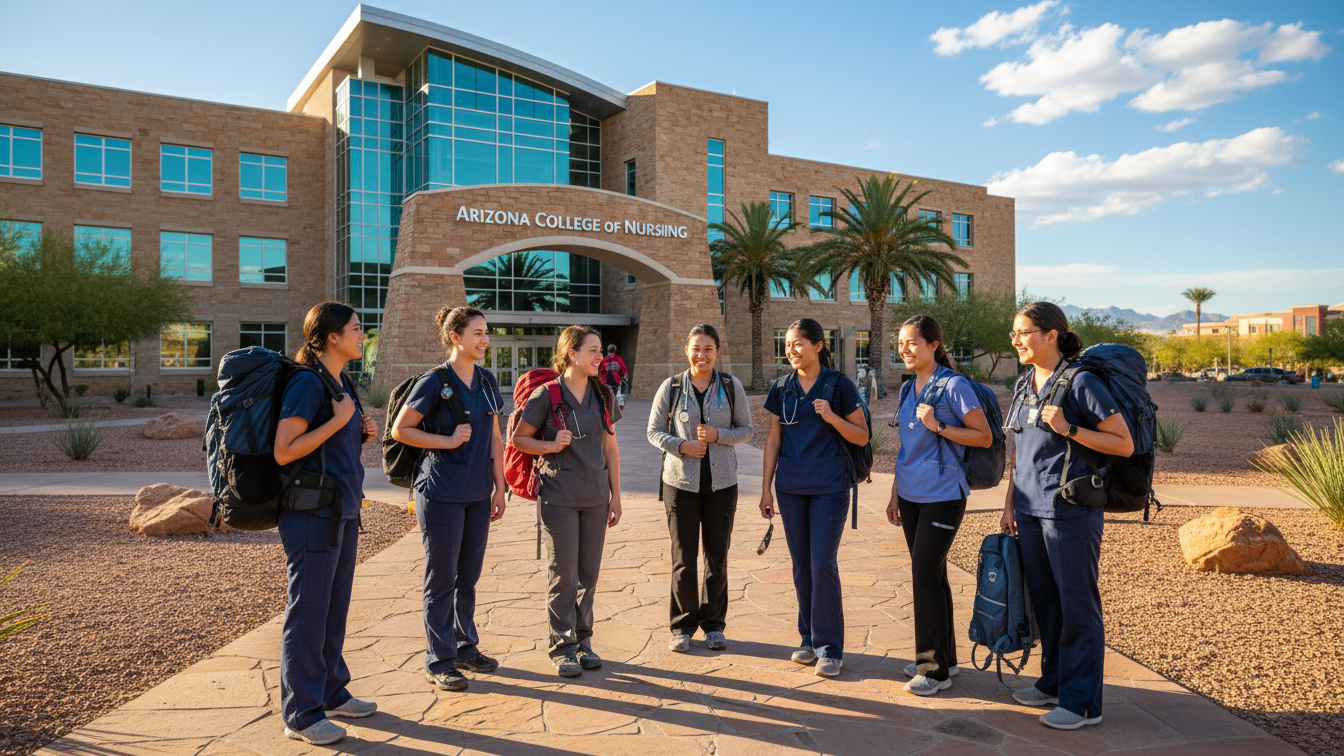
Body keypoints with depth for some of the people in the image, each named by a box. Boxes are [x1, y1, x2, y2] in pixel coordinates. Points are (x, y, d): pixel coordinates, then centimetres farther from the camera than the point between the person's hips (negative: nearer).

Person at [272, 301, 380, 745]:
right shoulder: (307, 382, -14)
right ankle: (301, 715, 11)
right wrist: (338, 421, -19)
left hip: (342, 511, 9)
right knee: (308, 613, 0)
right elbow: (284, 451, -19)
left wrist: (362, 433, 6)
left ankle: (332, 694, 30)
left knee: (335, 609, 17)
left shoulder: (342, 383, 14)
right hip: (312, 512, -9)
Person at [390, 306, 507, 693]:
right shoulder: (434, 382, -10)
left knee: (469, 575, 15)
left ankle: (465, 647, 30)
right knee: (442, 578, 3)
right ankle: (439, 661, 15)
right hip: (441, 494, -6)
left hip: (478, 494, 6)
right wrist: (448, 441, -15)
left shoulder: (486, 382, 8)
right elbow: (400, 430, -7)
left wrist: (500, 486, 10)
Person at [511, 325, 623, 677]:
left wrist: (616, 495, 10)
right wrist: (550, 445, -18)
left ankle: (583, 641, 24)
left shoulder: (603, 396, 7)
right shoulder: (546, 395, -8)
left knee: (588, 574, 10)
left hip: (595, 498, 4)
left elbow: (610, 449, 11)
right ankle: (562, 646, 15)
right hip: (559, 498, -4)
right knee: (563, 575, 1)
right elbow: (519, 438, 0)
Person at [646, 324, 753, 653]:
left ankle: (714, 624, 24)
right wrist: (680, 445, -15)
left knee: (717, 557, 8)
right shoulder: (671, 387, -1)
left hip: (722, 482, 1)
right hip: (680, 481, -1)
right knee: (683, 558, 2)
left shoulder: (732, 387, 1)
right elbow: (654, 431, 4)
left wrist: (718, 435, -13)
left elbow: (745, 429, 6)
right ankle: (682, 626, 18)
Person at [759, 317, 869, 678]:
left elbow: (862, 437, -1)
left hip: (829, 486, -4)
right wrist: (765, 488, 7)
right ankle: (809, 639, 23)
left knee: (823, 564, -5)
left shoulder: (839, 386, -5)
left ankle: (830, 647, 7)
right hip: (791, 487, 4)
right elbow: (773, 440, 9)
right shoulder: (781, 388, 6)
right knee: (801, 565, 9)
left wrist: (832, 418, -19)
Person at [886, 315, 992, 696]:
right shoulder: (908, 390, 12)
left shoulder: (954, 386, -10)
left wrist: (938, 426, -20)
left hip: (942, 495, -7)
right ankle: (943, 658, 25)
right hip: (911, 496, 7)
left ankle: (935, 669, 4)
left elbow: (984, 437, -10)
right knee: (929, 575, 13)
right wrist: (894, 494, 17)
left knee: (925, 575, -8)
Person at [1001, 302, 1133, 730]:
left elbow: (1124, 444, -11)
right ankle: (1053, 682, 30)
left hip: (1070, 511, -7)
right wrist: (1010, 503, 15)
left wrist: (1068, 429, -20)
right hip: (1030, 511, 7)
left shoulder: (1080, 383, -11)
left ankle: (1082, 701, 12)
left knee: (1077, 603, 2)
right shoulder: (1025, 386, 11)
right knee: (1044, 599, 15)